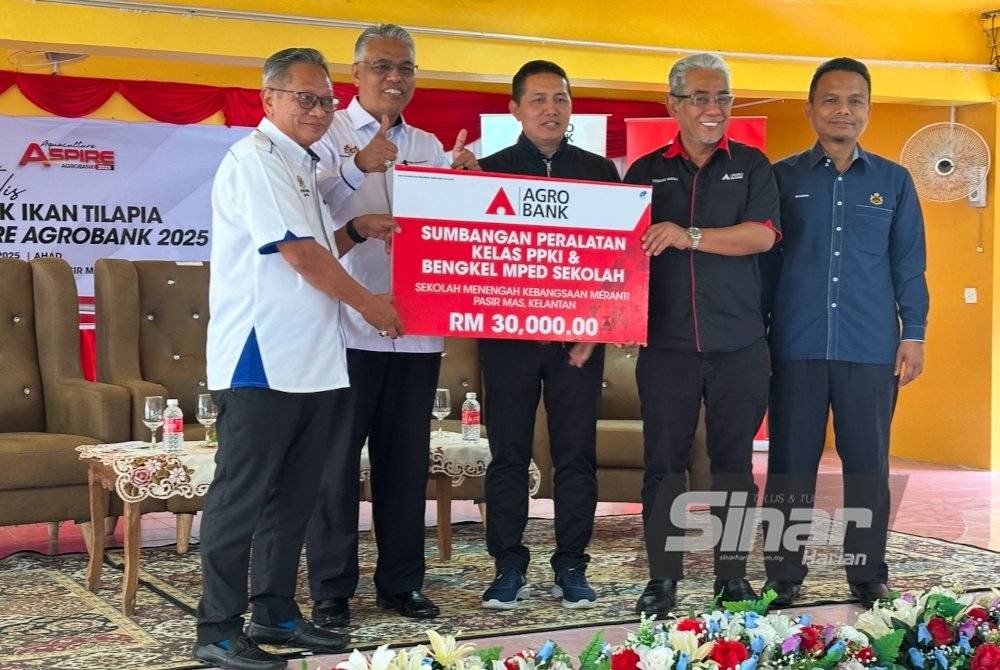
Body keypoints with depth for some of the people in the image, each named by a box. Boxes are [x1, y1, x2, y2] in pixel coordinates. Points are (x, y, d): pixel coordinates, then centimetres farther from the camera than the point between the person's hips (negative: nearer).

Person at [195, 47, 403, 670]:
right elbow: (298, 252, -15)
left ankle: (275, 612, 22)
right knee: (242, 495, -5)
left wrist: (358, 228, 12)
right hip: (261, 358, -9)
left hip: (313, 360, 9)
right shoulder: (255, 158, -10)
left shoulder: (305, 166, 18)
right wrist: (367, 302, -5)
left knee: (295, 495, 12)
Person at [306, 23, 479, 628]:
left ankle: (401, 581, 21)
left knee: (407, 457, 10)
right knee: (337, 457, 1)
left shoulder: (429, 146, 15)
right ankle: (331, 588, 10)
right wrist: (358, 165, -32)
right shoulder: (328, 135, -1)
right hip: (347, 325, -5)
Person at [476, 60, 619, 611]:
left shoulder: (600, 172, 9)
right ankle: (508, 567, 11)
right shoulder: (489, 170, 6)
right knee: (508, 454, 3)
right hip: (507, 333, -1)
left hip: (579, 336, 1)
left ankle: (571, 566, 13)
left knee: (577, 454, 3)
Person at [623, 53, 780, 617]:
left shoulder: (751, 166, 8)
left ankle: (733, 576, 15)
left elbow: (763, 235, -7)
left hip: (740, 344, 0)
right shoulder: (647, 172, 10)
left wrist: (689, 236, -16)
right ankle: (663, 578, 11)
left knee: (734, 460, 5)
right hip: (666, 343, 1)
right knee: (664, 461, 2)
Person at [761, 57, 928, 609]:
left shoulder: (893, 181, 9)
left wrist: (913, 335, 2)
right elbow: (763, 259, 7)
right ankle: (783, 578, 13)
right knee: (790, 465, 4)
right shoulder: (781, 178, 6)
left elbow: (909, 265, 10)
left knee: (868, 465, 6)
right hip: (795, 348, 0)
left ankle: (869, 578, 17)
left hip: (871, 350, 1)